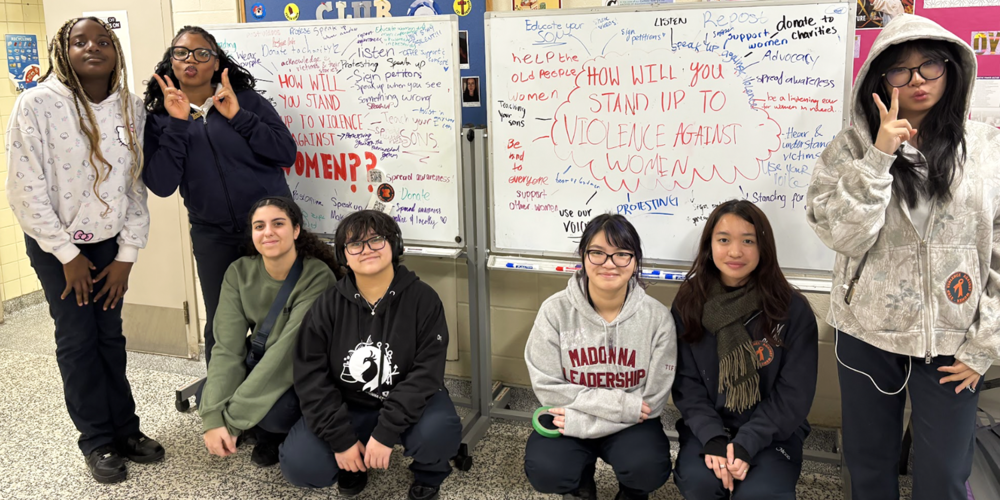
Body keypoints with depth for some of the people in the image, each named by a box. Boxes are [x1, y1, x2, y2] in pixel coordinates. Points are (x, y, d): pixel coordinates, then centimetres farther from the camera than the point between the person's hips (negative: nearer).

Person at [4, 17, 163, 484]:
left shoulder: (131, 107, -5)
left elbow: (136, 185, -1)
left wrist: (126, 256, -3)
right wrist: (68, 256, -12)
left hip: (108, 241, 3)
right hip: (56, 244, -3)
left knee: (110, 334, 10)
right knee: (78, 339, 4)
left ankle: (125, 428, 23)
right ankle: (97, 441, 18)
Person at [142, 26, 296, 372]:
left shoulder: (245, 99, 0)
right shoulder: (160, 119, 3)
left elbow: (287, 154, -8)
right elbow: (161, 185, -9)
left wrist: (238, 116, -16)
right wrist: (177, 124, -16)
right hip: (213, 237, 1)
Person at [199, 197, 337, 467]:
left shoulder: (317, 275, -24)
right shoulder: (239, 272, -9)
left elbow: (289, 349, -29)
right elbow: (228, 347, -15)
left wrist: (231, 418, -30)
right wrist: (213, 417, -28)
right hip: (261, 365, 5)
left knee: (273, 412, -32)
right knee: (207, 394, -20)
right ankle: (268, 434, 8)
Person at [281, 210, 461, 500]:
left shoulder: (422, 299, -13)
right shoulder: (327, 305, -6)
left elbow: (426, 373, -20)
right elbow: (310, 376, -8)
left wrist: (386, 432, -27)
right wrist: (341, 439, -16)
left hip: (408, 404, -2)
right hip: (349, 406, 2)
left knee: (438, 431, -34)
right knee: (299, 465, -18)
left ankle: (428, 475, 4)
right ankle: (356, 463, 16)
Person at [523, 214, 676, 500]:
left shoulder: (657, 317, -14)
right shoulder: (556, 310, -14)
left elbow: (651, 401, -12)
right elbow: (548, 387, -12)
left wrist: (580, 422, -19)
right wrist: (617, 404, -21)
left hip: (631, 424, 0)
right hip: (569, 419, 1)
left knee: (649, 470, -29)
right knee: (544, 471, -26)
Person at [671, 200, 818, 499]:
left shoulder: (793, 309, -8)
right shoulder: (689, 303, -2)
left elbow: (794, 393, -8)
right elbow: (686, 383, -2)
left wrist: (746, 443, -18)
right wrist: (713, 439, -18)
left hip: (773, 431, -1)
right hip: (708, 427, 1)